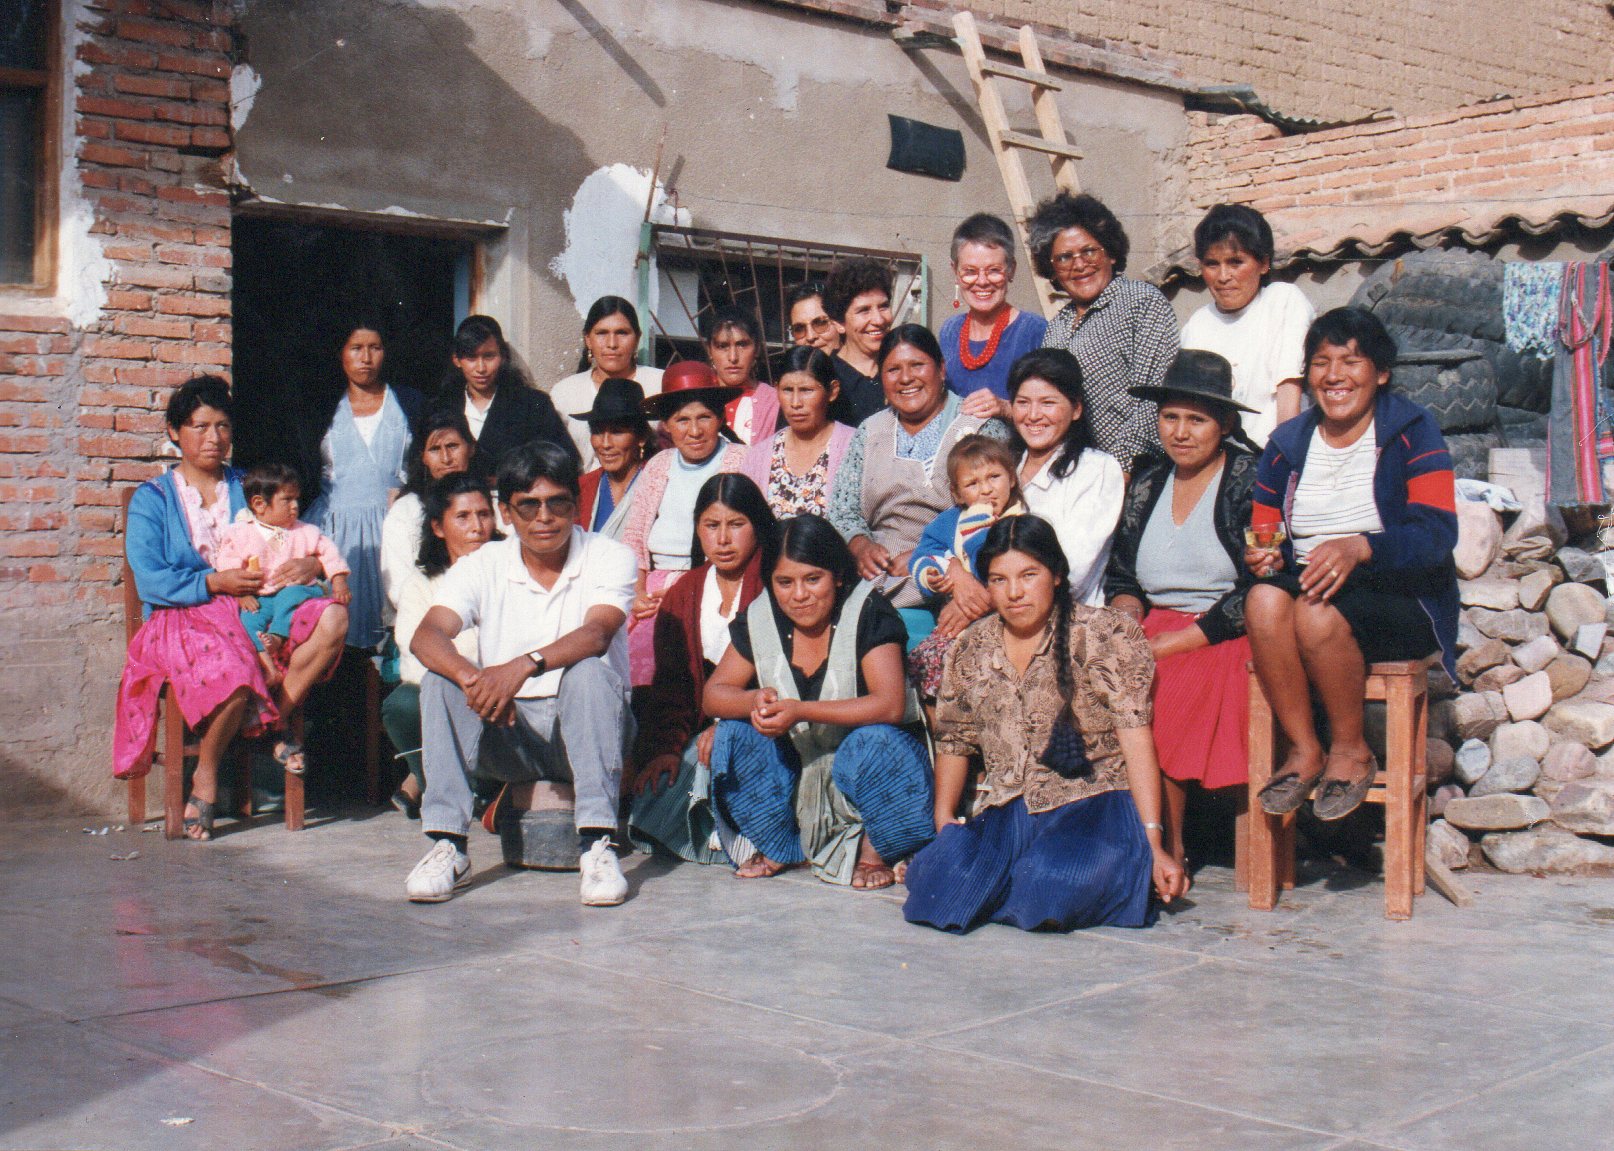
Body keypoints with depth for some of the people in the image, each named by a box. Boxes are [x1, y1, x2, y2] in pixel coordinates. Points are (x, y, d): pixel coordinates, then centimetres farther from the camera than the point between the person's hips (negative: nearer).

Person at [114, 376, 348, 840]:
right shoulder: (151, 500, 10)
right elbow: (150, 581, -4)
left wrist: (312, 564, -10)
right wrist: (215, 583, -17)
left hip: (252, 610, 4)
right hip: (180, 618, -3)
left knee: (332, 618, -27)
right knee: (233, 673, -38)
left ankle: (273, 723, -17)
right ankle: (205, 777, -13)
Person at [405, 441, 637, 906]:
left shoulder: (608, 558, -6)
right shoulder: (483, 566, 0)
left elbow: (597, 634, -25)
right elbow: (427, 635, -16)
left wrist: (524, 666, -43)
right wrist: (472, 678, -38)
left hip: (585, 731, -2)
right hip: (510, 734, 2)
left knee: (588, 673, -32)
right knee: (443, 678, -22)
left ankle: (597, 845, -36)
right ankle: (447, 845, -24)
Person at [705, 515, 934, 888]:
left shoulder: (868, 612, -18)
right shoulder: (759, 619, -3)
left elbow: (890, 704, -29)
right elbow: (714, 693, -3)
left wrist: (800, 711, -36)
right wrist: (753, 701, -28)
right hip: (795, 768, 5)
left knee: (873, 742, -34)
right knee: (733, 733, -16)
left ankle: (873, 852, -7)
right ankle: (778, 848, 3)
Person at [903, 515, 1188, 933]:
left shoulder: (1106, 635, -1)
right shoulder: (971, 650, 13)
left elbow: (1135, 736, -8)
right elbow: (953, 742, 22)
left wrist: (1153, 844, -14)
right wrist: (944, 822, 9)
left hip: (1092, 804, -3)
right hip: (1003, 815, 3)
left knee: (1050, 889, -34)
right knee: (943, 879, -27)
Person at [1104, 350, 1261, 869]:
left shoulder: (1251, 480, -5)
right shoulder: (1147, 480, 13)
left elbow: (1255, 597, -13)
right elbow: (1122, 578, 18)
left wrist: (1166, 645, -18)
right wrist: (1127, 616, -6)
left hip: (1228, 638, -5)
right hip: (1156, 627, 6)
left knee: (1161, 690, -33)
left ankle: (1167, 850, -19)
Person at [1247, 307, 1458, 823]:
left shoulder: (1411, 431, -2)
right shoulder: (1287, 443, 11)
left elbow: (1437, 533, -14)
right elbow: (1264, 532, 10)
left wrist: (1359, 548, -33)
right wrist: (1263, 553, -16)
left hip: (1401, 597, -4)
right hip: (1309, 582, 4)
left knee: (1317, 614, -35)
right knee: (1263, 600, -31)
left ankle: (1351, 750, -11)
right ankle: (1303, 750, -18)